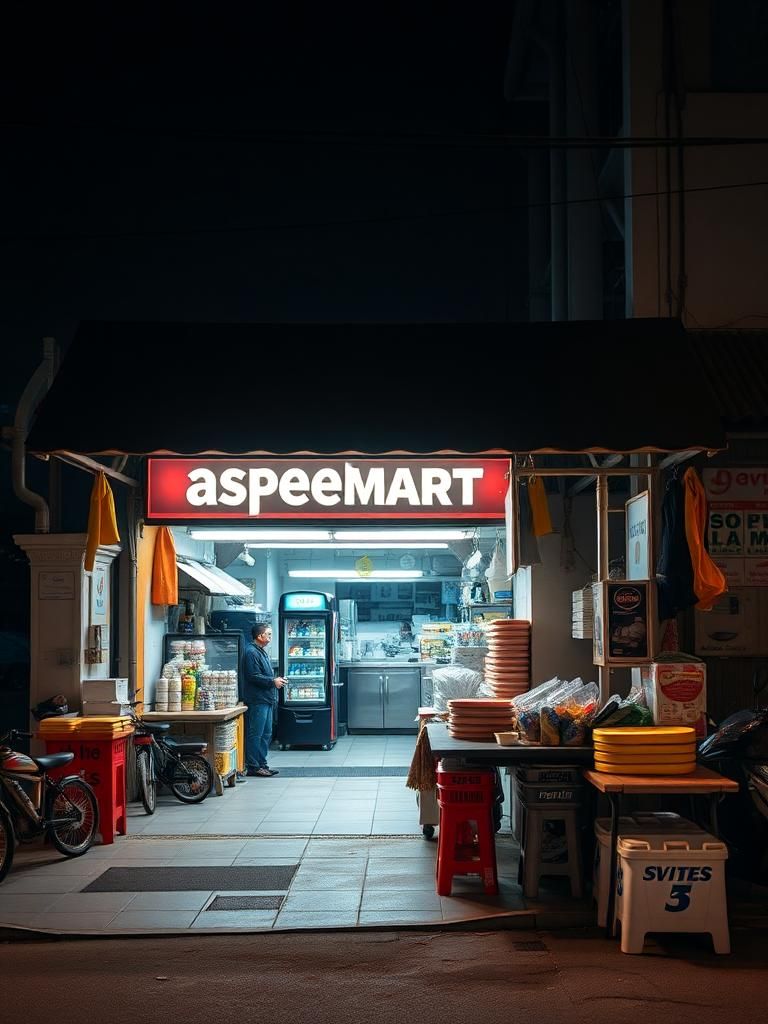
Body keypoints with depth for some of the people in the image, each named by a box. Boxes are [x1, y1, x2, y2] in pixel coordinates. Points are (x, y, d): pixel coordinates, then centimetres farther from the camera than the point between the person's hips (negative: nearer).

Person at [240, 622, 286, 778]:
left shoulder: (262, 652, 20)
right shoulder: (251, 652, -13)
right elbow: (254, 677, -21)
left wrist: (276, 680, 12)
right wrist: (273, 682, -15)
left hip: (266, 700, 11)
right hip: (257, 701, -11)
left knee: (266, 734, 13)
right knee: (255, 734, -7)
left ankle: (262, 764, 19)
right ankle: (253, 767, -4)